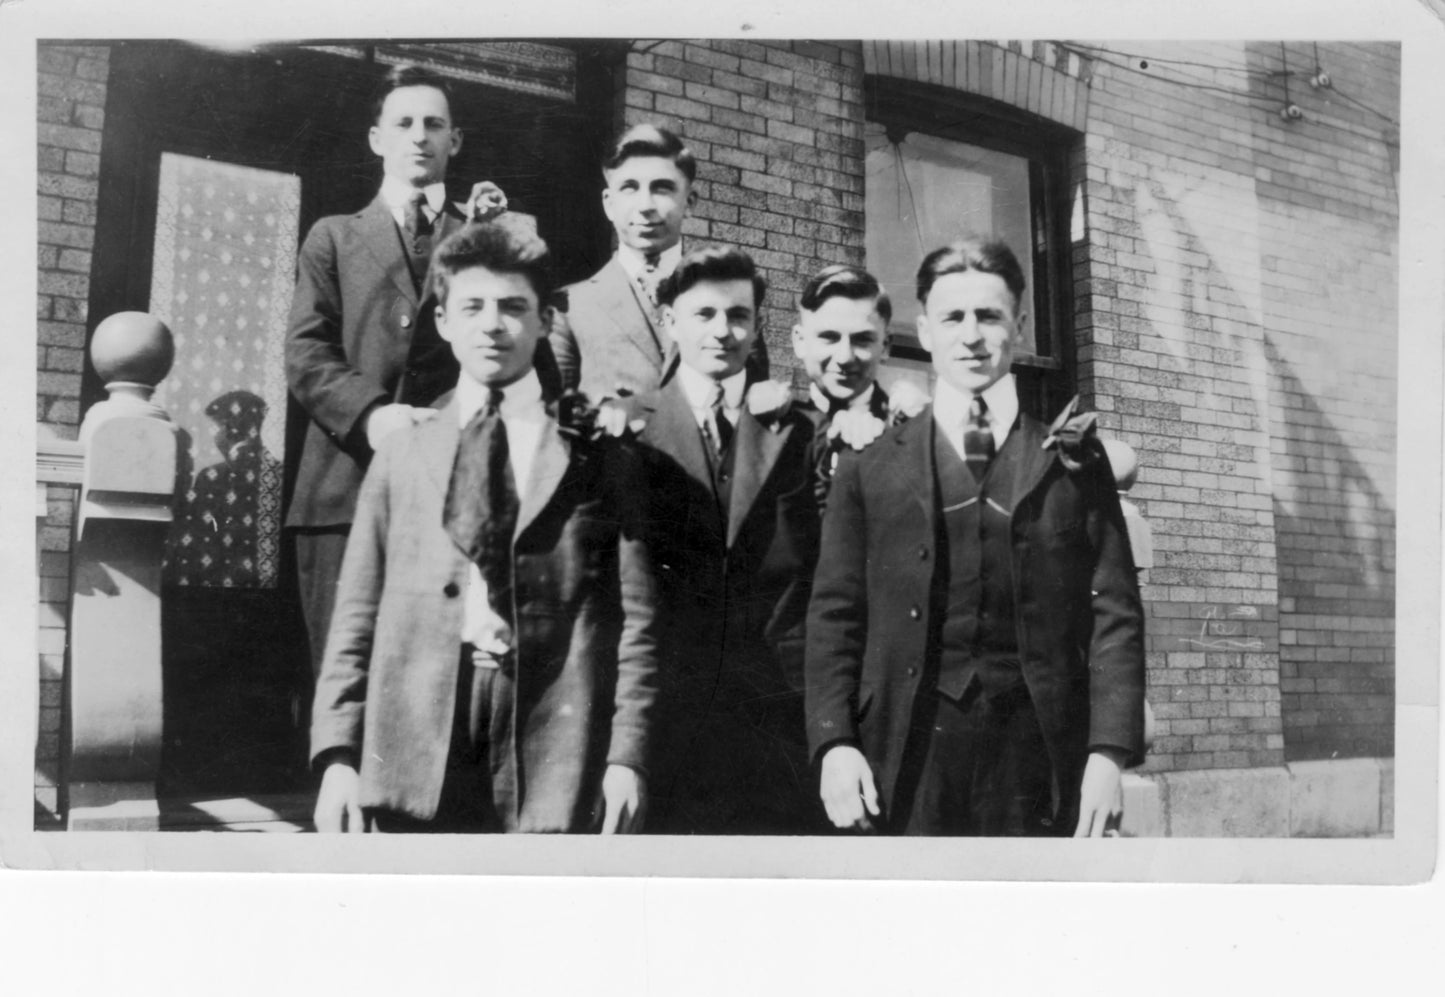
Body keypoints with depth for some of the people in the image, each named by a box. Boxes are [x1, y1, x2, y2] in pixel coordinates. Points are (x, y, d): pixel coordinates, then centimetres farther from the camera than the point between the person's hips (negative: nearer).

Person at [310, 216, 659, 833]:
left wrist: (627, 755, -5)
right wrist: (337, 753, 1)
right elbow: (356, 619, 10)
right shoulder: (402, 454, 14)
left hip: (552, 752, -1)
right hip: (413, 757, 2)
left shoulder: (600, 459, 8)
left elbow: (633, 621, 4)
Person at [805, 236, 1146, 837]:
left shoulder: (1075, 462, 11)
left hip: (1041, 757, 1)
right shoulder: (867, 471, 11)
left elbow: (1114, 613, 6)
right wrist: (834, 742, -7)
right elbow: (834, 616, 6)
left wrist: (1110, 751, -5)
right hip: (909, 759, 0)